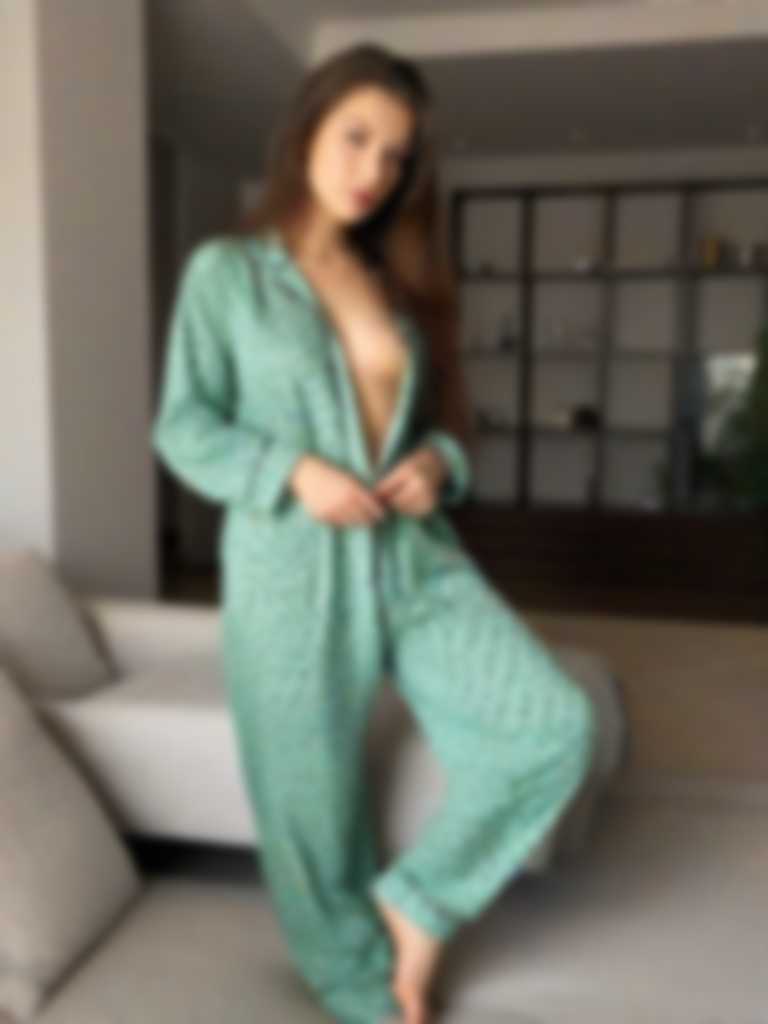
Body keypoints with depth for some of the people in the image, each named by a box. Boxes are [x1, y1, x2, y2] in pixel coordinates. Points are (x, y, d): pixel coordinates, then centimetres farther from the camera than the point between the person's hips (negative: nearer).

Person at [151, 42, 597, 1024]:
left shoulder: (402, 281, 13)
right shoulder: (225, 270, -1)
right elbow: (182, 425, -2)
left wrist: (439, 462, -5)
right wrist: (293, 471, -17)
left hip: (416, 557, 4)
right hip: (292, 572, -4)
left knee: (556, 727, -10)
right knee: (313, 805, 7)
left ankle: (417, 900, 13)